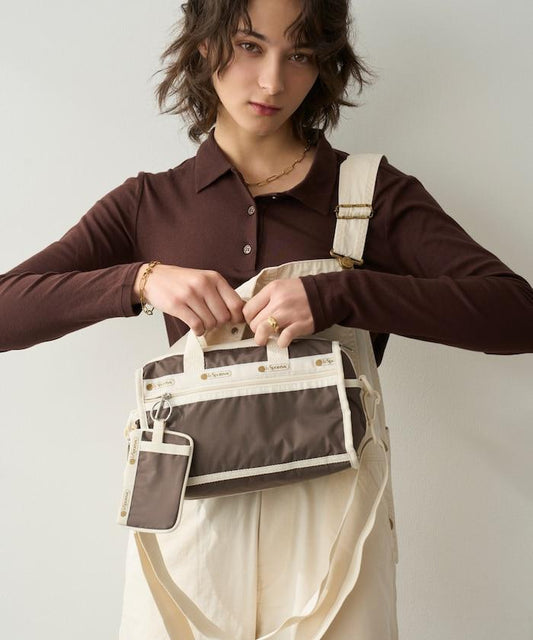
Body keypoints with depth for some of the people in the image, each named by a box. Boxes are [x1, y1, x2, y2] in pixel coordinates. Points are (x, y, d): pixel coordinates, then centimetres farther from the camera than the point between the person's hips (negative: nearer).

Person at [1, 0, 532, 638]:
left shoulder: (374, 192, 1)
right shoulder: (149, 203, 5)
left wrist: (338, 293, -21)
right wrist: (140, 280, -16)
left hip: (331, 500, 0)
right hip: (192, 506, 1)